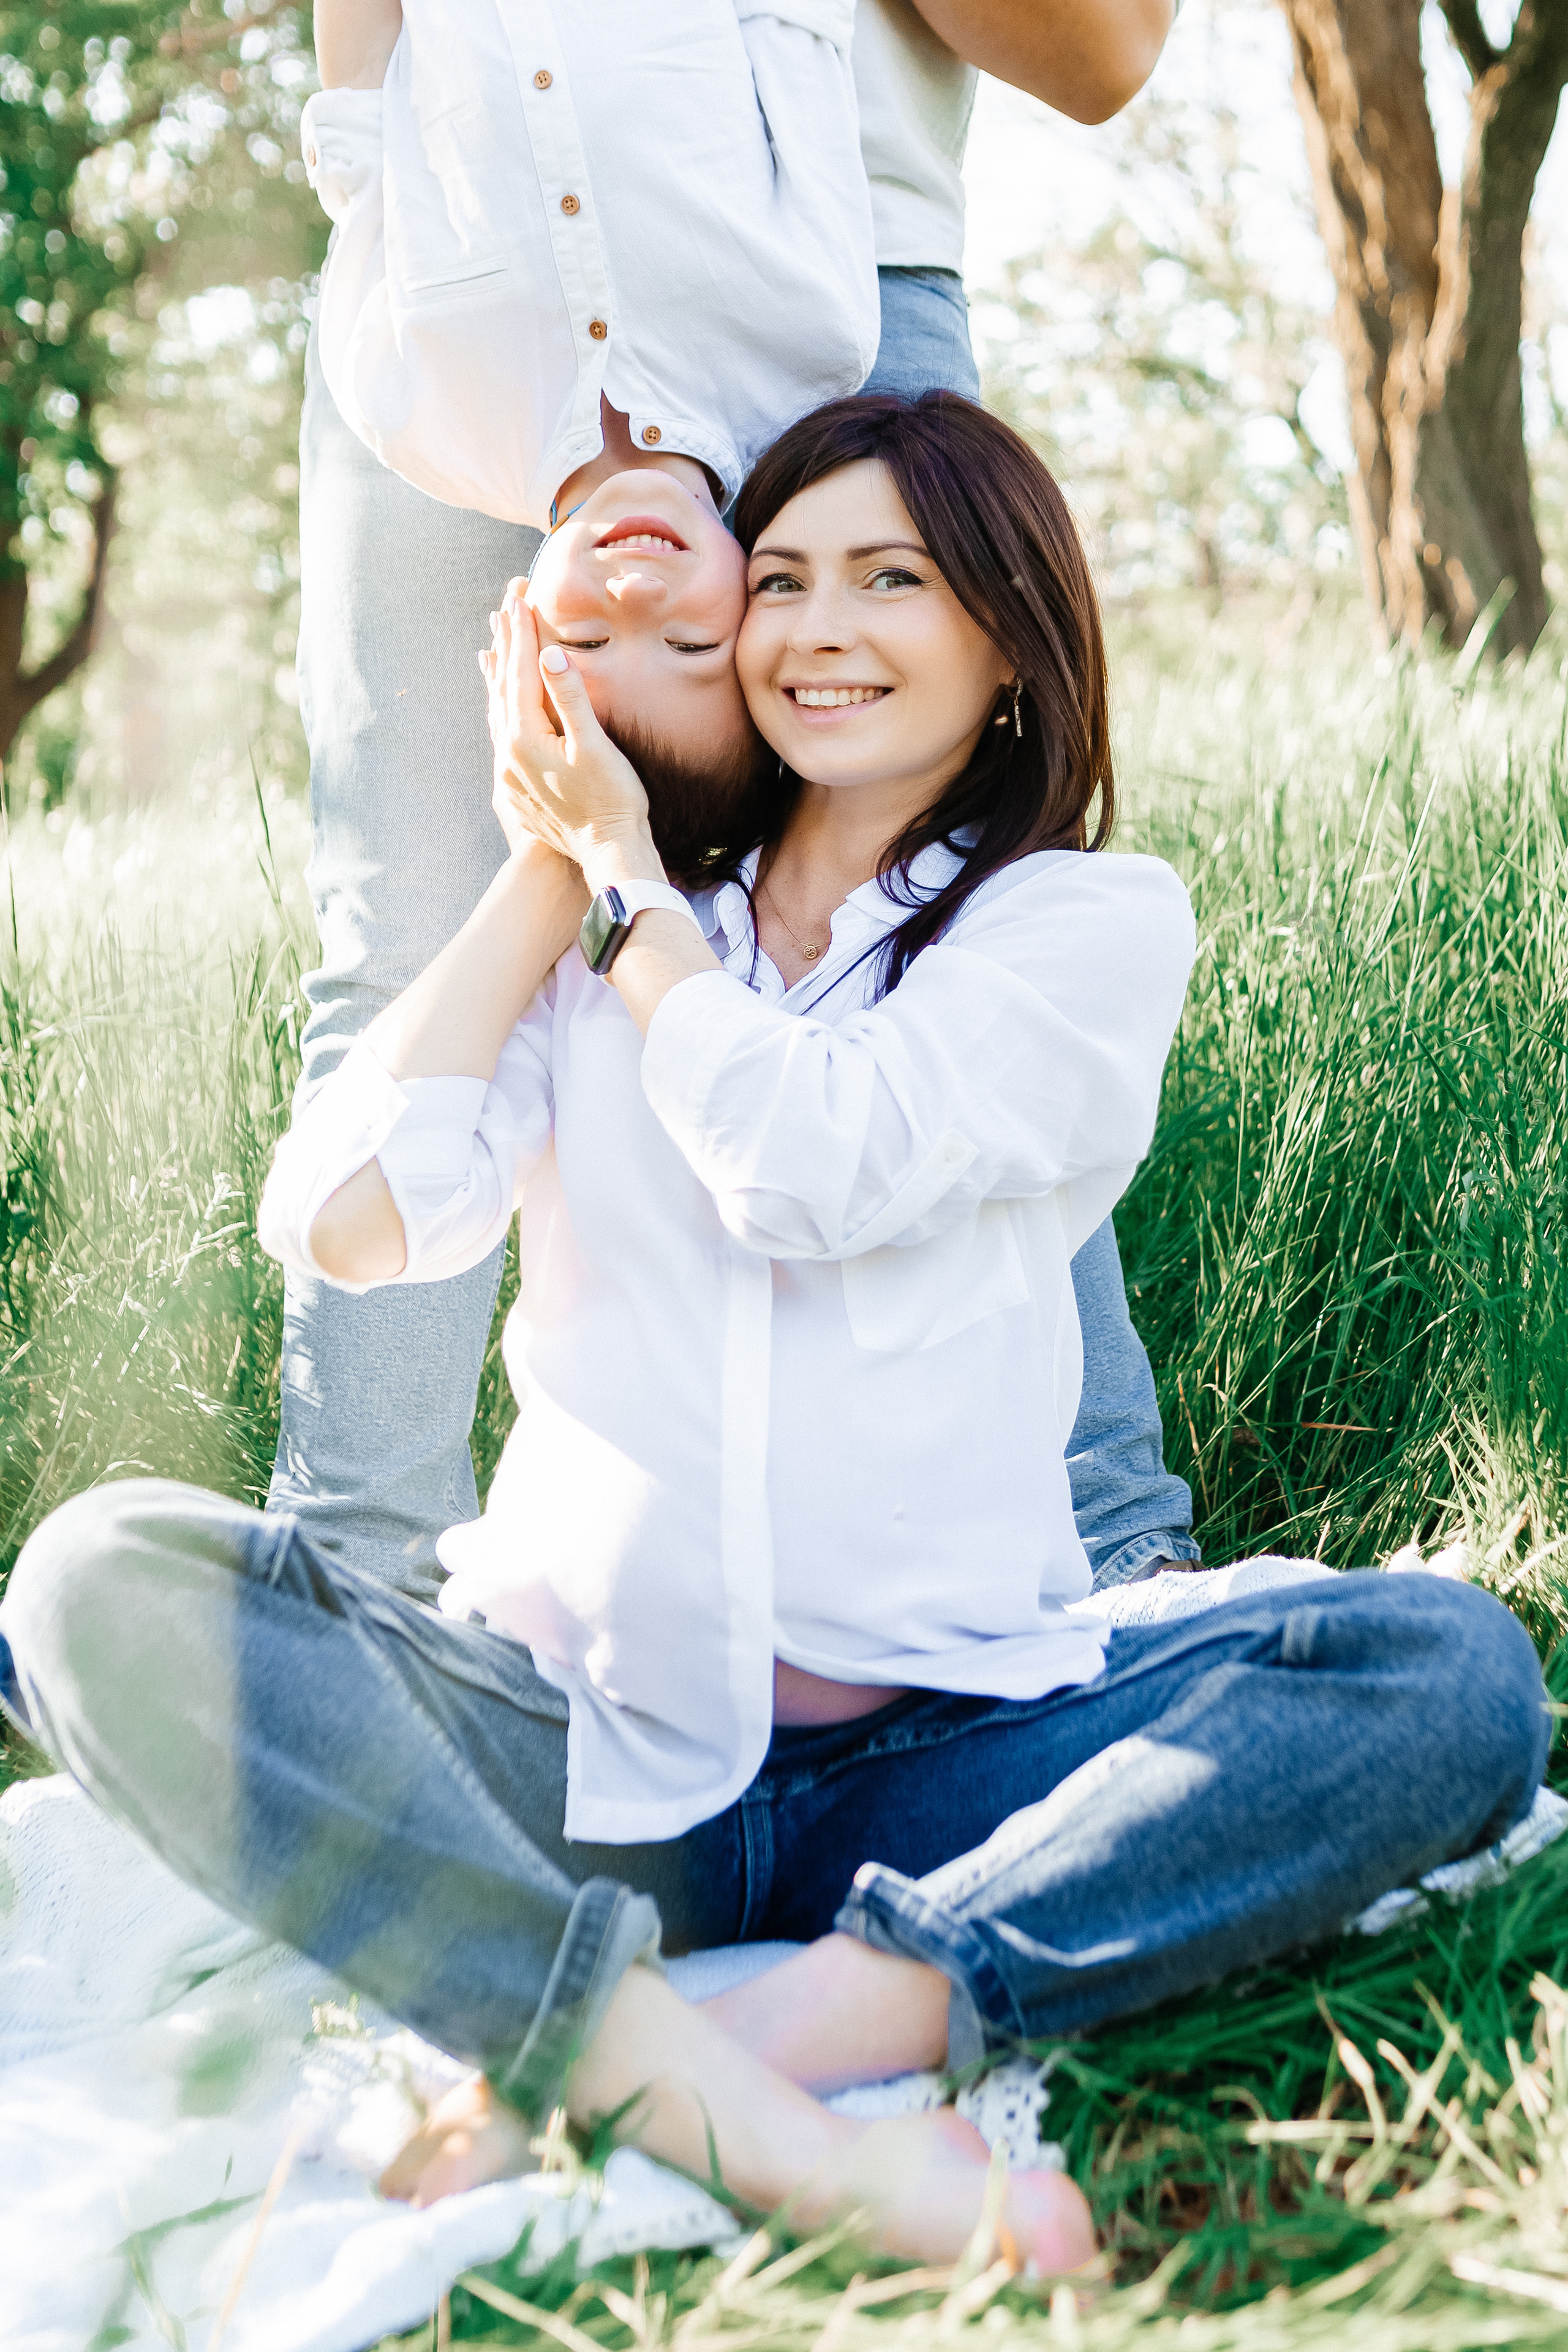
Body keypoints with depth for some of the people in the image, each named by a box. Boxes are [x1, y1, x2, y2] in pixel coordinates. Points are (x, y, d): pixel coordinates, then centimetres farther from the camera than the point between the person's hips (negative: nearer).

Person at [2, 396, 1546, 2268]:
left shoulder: (1096, 923, 7)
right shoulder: (593, 934, 14)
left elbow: (812, 1168, -11)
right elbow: (339, 1219, -3)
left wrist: (613, 854, 3)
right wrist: (541, 859, 4)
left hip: (948, 1759, -1)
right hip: (588, 1749, 1)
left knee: (1456, 1671, -25)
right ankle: (733, 2119, -36)